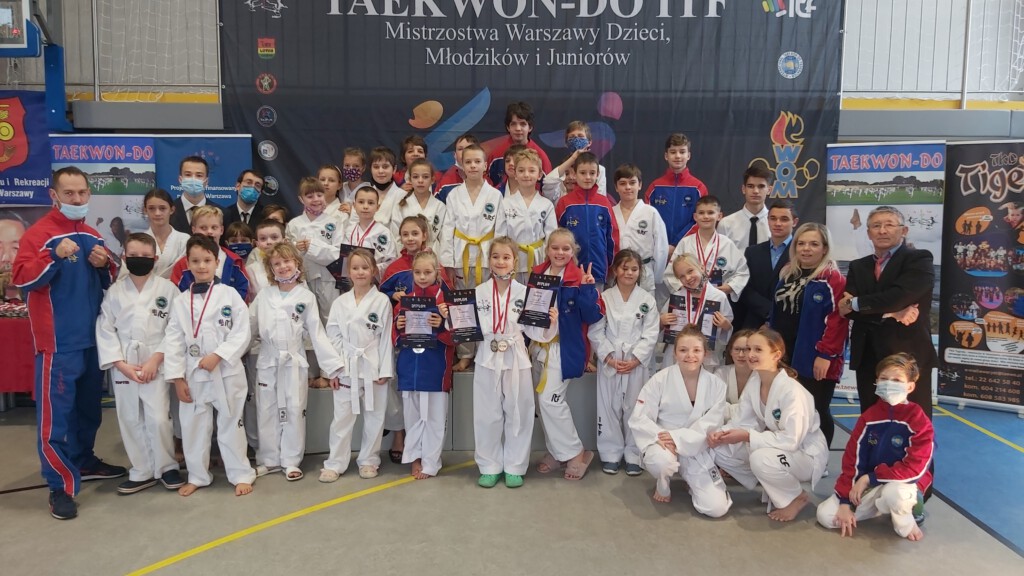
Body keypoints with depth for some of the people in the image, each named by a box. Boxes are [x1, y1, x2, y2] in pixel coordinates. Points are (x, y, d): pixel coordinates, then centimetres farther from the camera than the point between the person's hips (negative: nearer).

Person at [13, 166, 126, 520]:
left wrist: (106, 265, -4)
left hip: (92, 338, 7)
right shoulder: (38, 234, -7)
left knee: (89, 406, 17)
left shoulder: (92, 236, 13)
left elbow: (110, 282, 18)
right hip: (58, 342, -7)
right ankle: (61, 484, 2)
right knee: (56, 412, -5)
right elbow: (22, 279, -15)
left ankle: (83, 461, 33)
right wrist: (55, 256, -28)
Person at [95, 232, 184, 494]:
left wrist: (155, 360, -13)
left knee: (158, 419, -6)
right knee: (130, 420, 10)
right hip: (122, 366, 3)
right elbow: (104, 331, 0)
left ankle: (166, 467, 15)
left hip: (156, 364, -3)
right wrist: (122, 364, -8)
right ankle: (142, 472, 24)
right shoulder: (115, 291, 1)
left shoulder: (167, 289, -4)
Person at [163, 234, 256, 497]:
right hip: (193, 374, 3)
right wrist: (178, 377, -2)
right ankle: (197, 476, 30)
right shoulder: (181, 301, 3)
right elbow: (174, 341, 2)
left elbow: (242, 333, -8)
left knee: (231, 423, 6)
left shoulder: (229, 295, -5)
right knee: (193, 425, 12)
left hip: (227, 372, -3)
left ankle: (241, 474, 19)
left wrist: (217, 355, -17)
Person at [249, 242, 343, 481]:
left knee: (294, 412, 3)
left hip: (294, 362, -2)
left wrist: (334, 364, -8)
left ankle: (291, 461, 14)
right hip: (267, 362, 2)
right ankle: (268, 460, 21)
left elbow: (317, 333, -2)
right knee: (266, 412, 8)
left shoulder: (306, 296, -2)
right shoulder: (264, 295, 3)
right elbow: (249, 326, 8)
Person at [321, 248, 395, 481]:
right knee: (342, 417, 6)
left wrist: (385, 370, -8)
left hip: (373, 367, -1)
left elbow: (386, 337, -4)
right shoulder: (340, 302, 4)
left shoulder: (382, 301, -3)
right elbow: (334, 337, 4)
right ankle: (335, 463, 16)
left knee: (373, 417, 9)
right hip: (346, 367, 1)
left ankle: (368, 460, 24)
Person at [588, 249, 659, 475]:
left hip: (638, 363, 0)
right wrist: (609, 358, -11)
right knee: (609, 406, 5)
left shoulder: (647, 300, 1)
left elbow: (650, 335, -2)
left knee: (635, 408, 4)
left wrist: (635, 360, -12)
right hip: (609, 362, 0)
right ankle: (611, 453, 19)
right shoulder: (604, 298, 0)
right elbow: (595, 332, -3)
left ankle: (634, 455, 18)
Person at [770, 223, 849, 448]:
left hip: (815, 360, -7)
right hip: (786, 356, 7)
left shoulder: (832, 279, -10)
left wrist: (825, 354, -20)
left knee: (816, 413, 4)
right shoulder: (788, 275, 13)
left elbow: (837, 320, -17)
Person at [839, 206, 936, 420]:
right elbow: (847, 308, -2)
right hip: (868, 357, 5)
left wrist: (854, 303, -9)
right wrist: (890, 314, -15)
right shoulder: (858, 266, 13)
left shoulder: (919, 260, -1)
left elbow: (899, 296, -19)